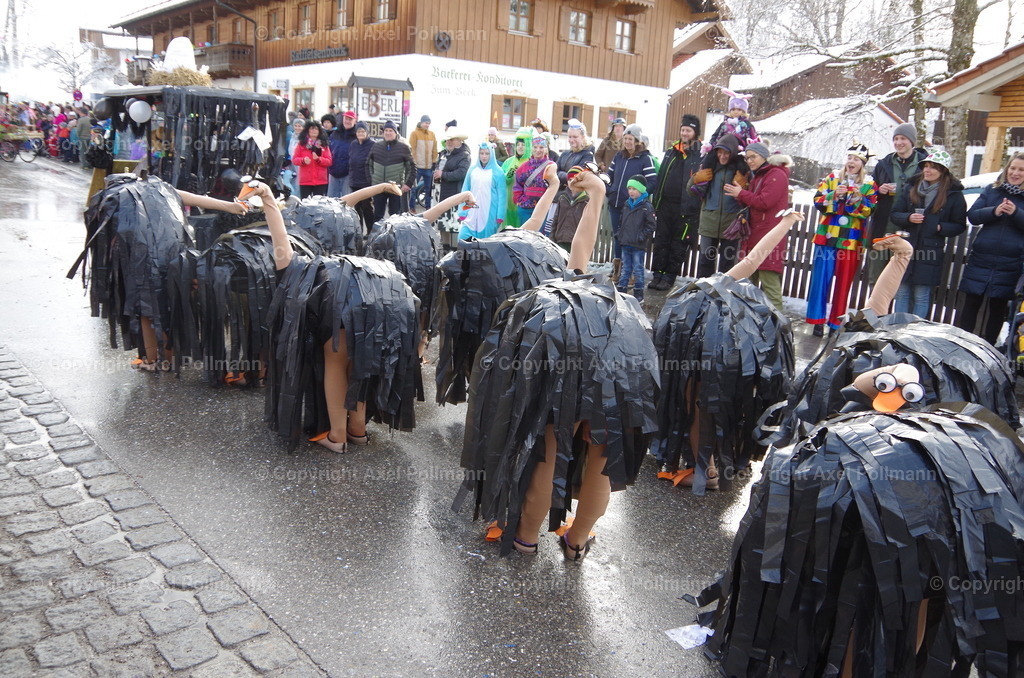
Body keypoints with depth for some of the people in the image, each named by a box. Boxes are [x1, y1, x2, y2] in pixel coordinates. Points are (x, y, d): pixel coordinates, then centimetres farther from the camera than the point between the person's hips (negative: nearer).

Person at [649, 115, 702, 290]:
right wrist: (655, 203, 12)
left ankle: (669, 277, 11)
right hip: (665, 204, 5)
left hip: (686, 208, -5)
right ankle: (657, 274, 15)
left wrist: (694, 205, -14)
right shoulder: (671, 152, 14)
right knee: (661, 241, 7)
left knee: (679, 244, 3)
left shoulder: (701, 155, -3)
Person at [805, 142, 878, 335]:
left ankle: (836, 322, 13)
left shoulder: (869, 185, 5)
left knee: (844, 281, 4)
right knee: (821, 277, -3)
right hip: (828, 236, 0)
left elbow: (868, 211, -5)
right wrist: (834, 195, -17)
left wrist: (857, 199, -21)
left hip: (852, 240, 0)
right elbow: (818, 201, -1)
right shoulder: (832, 178, 8)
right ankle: (817, 320, 4)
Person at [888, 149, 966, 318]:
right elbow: (894, 214, 8)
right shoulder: (911, 187, 8)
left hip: (930, 253, -3)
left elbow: (960, 226, 3)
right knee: (902, 294, 7)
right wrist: (908, 218, -12)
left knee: (922, 297, 1)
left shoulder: (954, 194, -1)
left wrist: (940, 227, -15)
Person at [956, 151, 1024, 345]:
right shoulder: (992, 190, 8)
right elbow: (972, 215, 0)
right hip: (981, 259, 1)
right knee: (971, 303, 4)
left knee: (998, 307, 8)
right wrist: (994, 211, -17)